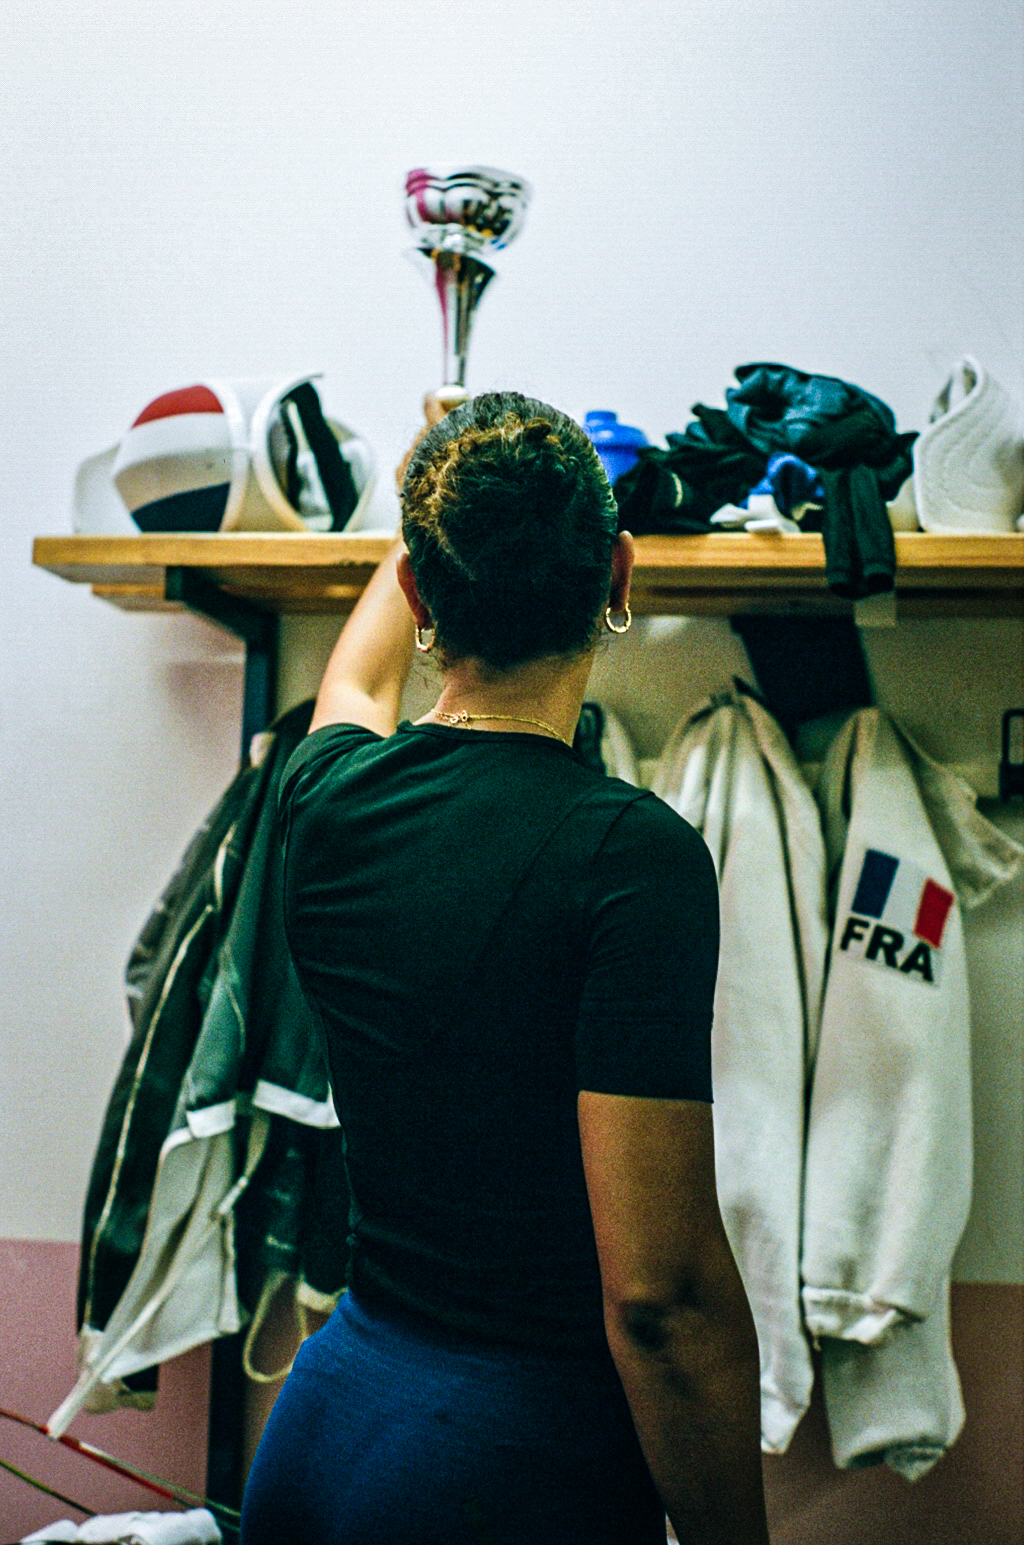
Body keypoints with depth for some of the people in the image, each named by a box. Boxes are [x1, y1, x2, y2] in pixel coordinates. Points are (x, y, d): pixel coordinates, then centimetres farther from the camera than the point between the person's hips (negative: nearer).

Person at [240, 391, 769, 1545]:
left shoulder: (327, 798, -4)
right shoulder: (631, 853, -22)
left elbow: (357, 677, 23)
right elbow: (660, 1294, -23)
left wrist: (437, 516, 40)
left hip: (326, 1410, 6)